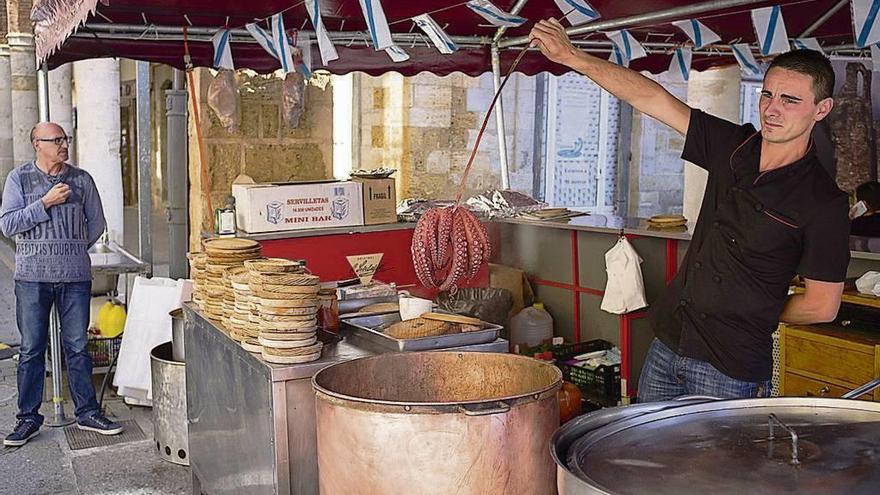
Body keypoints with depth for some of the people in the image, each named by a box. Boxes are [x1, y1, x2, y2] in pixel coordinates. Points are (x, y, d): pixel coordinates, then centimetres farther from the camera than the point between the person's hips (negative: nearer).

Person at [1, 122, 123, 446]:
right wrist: (46, 202, -13)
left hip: (75, 276, 1)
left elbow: (96, 224, 14)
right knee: (31, 349, 5)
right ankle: (28, 418, 15)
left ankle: (87, 413, 15)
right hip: (32, 277, -1)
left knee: (77, 347, 6)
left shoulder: (81, 179, 7)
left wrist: (71, 250, 10)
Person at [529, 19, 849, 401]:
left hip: (730, 369, -6)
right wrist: (571, 56, -3)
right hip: (667, 344, 6)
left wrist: (756, 314, 3)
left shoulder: (824, 202, -15)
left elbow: (823, 306, -9)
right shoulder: (734, 146, 1)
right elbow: (653, 99, 0)